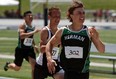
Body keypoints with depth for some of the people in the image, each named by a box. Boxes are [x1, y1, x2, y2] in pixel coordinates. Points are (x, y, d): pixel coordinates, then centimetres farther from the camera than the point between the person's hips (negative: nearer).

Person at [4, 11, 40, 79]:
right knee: (17, 68, 11)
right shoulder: (22, 26, -16)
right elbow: (22, 36, -36)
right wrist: (33, 32, -40)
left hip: (29, 49, 5)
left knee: (34, 65, -18)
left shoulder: (33, 27, 6)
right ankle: (8, 65, 45)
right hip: (21, 49, -5)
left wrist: (34, 45, 13)